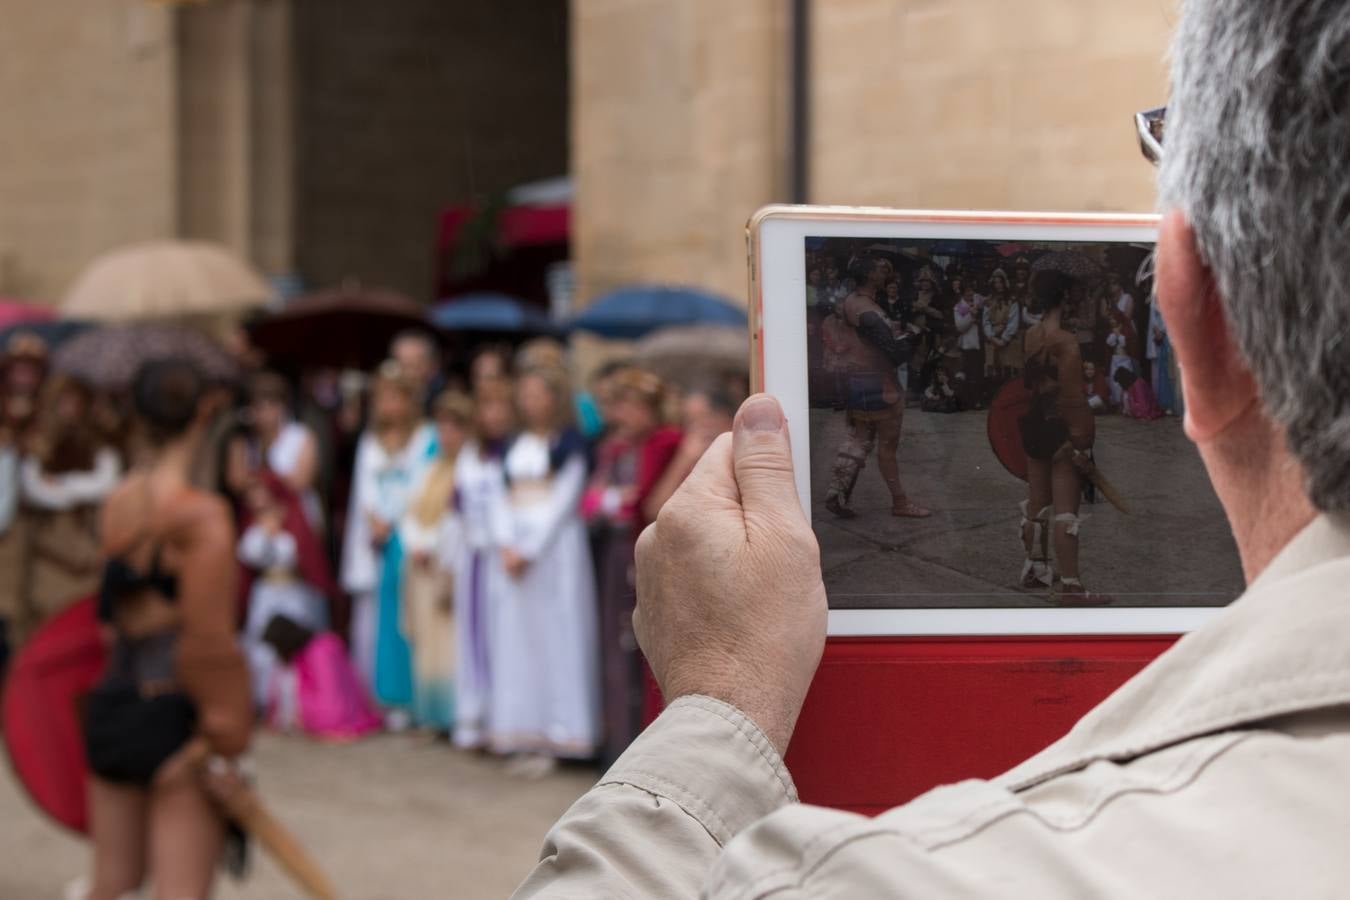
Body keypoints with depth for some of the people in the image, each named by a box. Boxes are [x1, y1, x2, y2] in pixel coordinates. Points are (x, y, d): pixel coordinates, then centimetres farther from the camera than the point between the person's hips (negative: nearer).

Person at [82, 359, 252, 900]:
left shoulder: (116, 505, 4)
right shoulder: (203, 515, -16)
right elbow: (207, 637, -19)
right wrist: (222, 745, -15)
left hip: (111, 708, 6)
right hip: (175, 714, -6)